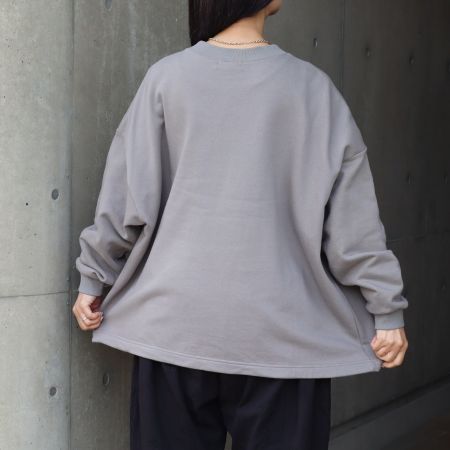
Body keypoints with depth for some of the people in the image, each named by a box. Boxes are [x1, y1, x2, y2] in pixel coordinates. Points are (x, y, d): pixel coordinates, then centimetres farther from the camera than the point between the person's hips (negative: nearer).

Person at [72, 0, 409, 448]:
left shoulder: (166, 78, -1)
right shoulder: (312, 87, -2)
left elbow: (125, 196, 1)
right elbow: (352, 217, -2)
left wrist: (94, 280, 12)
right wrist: (387, 308, 5)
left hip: (174, 322, 1)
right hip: (282, 332, -1)